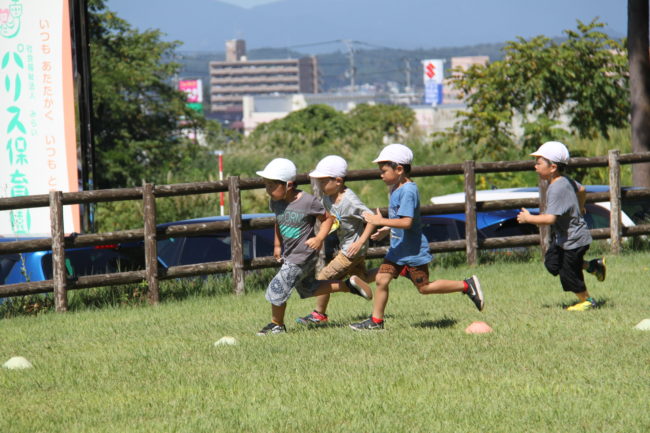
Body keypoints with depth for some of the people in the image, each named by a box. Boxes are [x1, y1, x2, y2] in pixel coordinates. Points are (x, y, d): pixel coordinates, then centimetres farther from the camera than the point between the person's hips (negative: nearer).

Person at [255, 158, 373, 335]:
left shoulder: (308, 202, -22)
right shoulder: (275, 202, -3)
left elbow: (327, 218, -8)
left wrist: (319, 238, -20)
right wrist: (277, 245, 21)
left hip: (302, 256, -8)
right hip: (288, 254, 8)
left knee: (277, 289, -8)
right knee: (309, 289, 21)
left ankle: (277, 324, 15)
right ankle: (350, 284, 34)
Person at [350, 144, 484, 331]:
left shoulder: (408, 191, -22)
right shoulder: (395, 189, 9)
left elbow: (406, 222, -30)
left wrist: (381, 221, -27)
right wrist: (386, 230, 14)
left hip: (413, 251, -9)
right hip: (397, 249, 9)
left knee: (424, 287, 1)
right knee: (381, 279, 1)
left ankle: (467, 285, 12)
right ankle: (376, 321, 8)